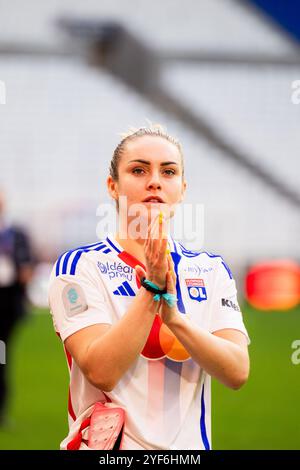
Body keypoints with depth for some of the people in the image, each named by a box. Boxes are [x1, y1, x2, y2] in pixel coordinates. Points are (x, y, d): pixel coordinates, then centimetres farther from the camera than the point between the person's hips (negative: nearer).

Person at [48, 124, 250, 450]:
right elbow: (101, 371, -20)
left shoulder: (212, 271, 2)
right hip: (108, 447, -3)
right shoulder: (78, 266, -8)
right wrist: (153, 289, -25)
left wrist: (174, 317, -23)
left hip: (190, 446, 3)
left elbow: (237, 372, -10)